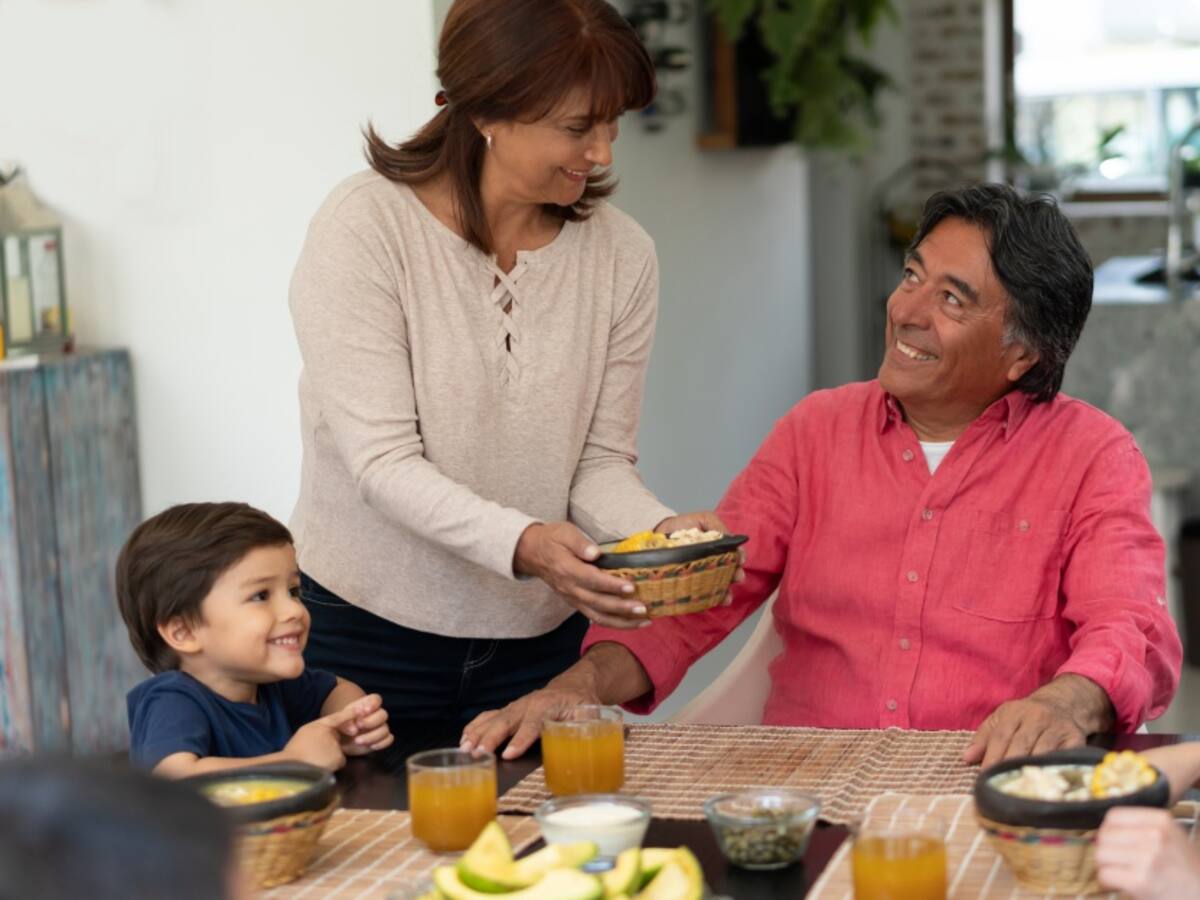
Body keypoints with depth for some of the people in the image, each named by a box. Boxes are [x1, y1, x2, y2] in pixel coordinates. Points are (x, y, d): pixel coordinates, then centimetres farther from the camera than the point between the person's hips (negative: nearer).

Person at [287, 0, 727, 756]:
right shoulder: (365, 229, -14)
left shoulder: (621, 255, -1)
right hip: (366, 636, -3)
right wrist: (523, 545, -34)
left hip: (539, 640, 3)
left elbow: (602, 460, 1)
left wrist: (660, 530, -20)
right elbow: (384, 463, -20)